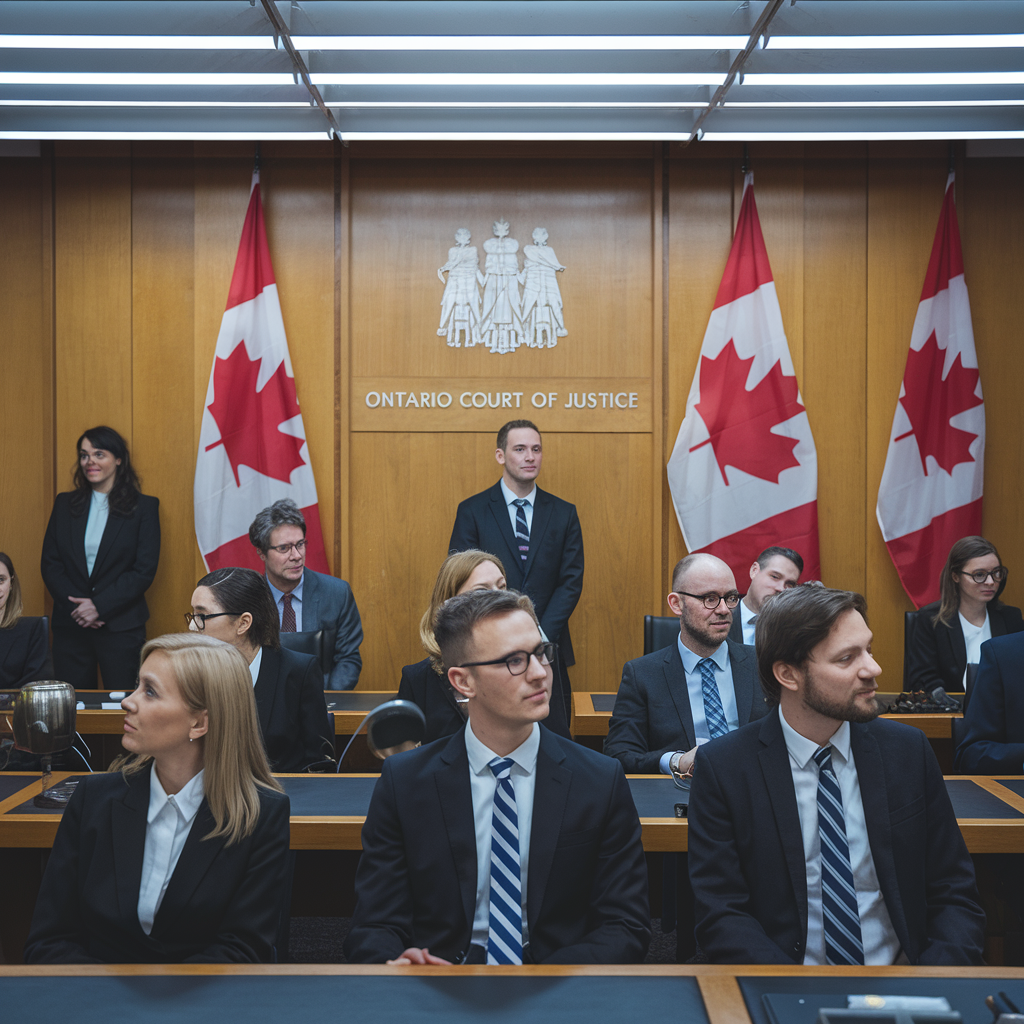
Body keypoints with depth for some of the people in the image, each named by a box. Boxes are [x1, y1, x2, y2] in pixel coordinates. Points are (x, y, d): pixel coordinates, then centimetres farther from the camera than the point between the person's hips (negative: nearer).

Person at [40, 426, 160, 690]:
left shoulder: (144, 507, 0)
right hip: (70, 626, 3)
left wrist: (99, 606, -13)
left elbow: (144, 570, -6)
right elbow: (50, 563, 7)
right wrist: (75, 606, -8)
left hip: (121, 626, -3)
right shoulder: (65, 503, 11)